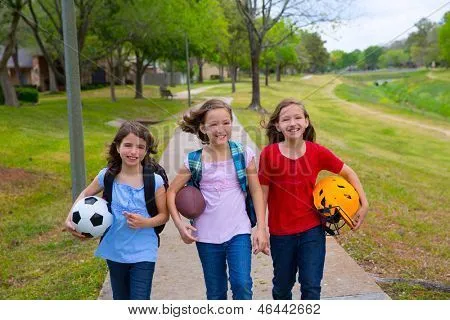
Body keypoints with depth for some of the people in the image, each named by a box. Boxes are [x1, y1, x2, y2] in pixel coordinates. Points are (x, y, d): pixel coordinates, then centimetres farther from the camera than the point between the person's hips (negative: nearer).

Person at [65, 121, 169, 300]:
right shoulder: (107, 176, -7)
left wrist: (145, 222, -23)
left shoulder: (155, 181, -14)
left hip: (143, 253, -3)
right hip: (115, 251, 3)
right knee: (120, 301, 21)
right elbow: (86, 194, 11)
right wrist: (70, 218, -2)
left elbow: (164, 215, -5)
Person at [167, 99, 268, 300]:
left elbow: (256, 190, 0)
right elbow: (172, 192, 3)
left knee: (242, 285, -14)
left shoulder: (244, 154, -5)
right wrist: (179, 224, -7)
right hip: (207, 236, 1)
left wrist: (261, 228, -4)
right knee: (215, 293, 12)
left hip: (239, 232, -1)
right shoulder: (194, 161, -5)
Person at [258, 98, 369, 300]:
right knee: (282, 286, 18)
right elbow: (262, 194, -6)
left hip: (312, 230, 0)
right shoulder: (269, 154, -12)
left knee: (311, 287, 1)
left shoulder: (318, 152, -9)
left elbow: (347, 173, 5)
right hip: (280, 233, 0)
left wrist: (364, 204, 0)